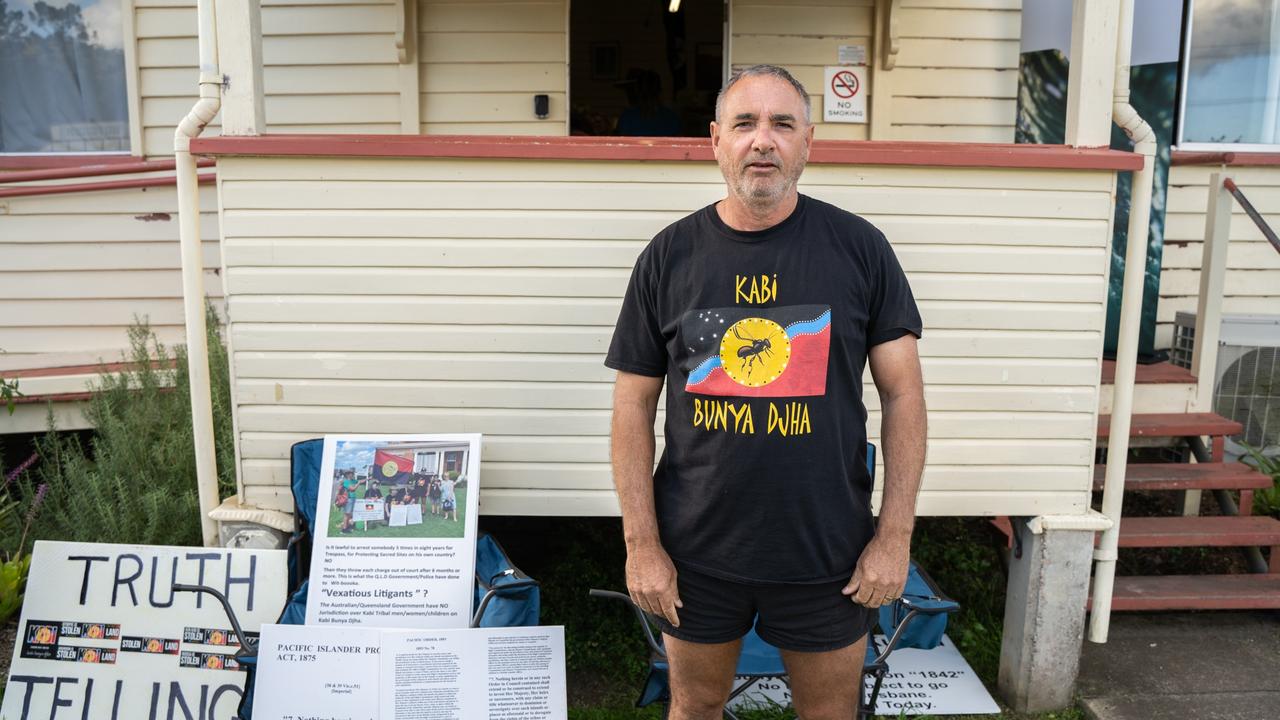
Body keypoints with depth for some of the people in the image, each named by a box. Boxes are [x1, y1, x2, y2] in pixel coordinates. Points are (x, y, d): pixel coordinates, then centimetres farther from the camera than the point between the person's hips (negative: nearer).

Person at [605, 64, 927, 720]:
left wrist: (895, 535, -6)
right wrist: (642, 543, -5)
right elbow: (633, 407, -1)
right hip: (696, 552, 1)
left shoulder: (859, 247, -4)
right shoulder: (669, 256, -3)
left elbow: (902, 393, -2)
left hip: (828, 554, 0)